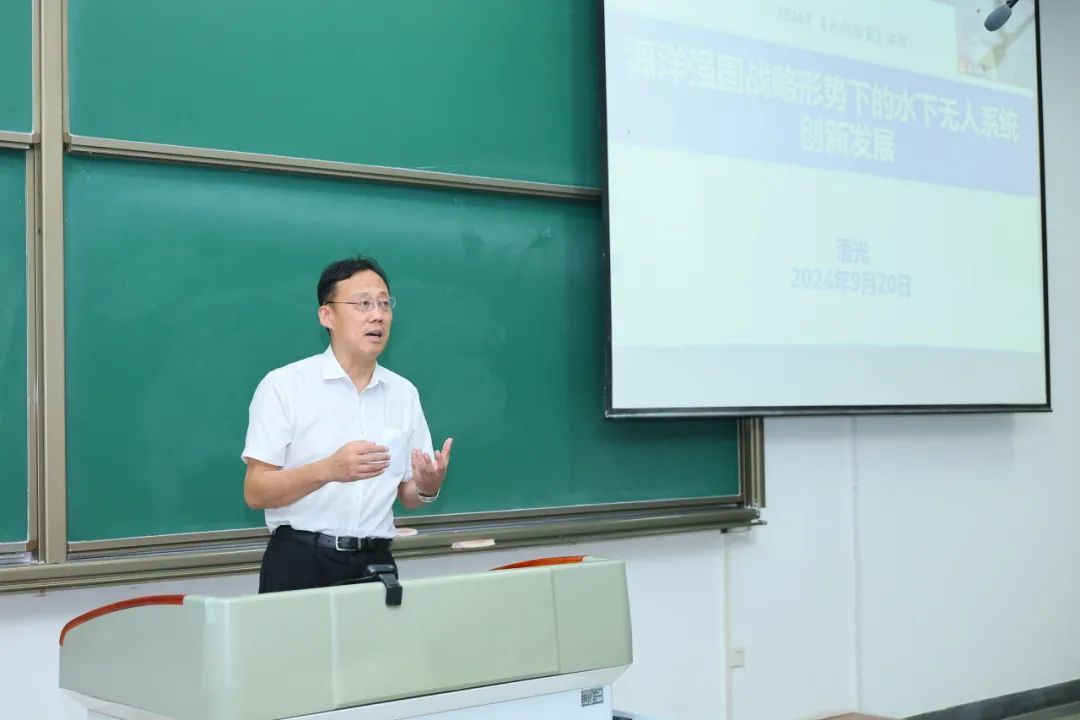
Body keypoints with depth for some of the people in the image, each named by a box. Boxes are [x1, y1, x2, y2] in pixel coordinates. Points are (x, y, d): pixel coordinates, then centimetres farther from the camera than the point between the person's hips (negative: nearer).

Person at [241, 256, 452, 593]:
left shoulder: (404, 393, 8)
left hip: (374, 564, 4)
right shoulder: (283, 385, -6)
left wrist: (428, 486, -9)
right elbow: (256, 493, -10)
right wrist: (328, 470, -25)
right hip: (300, 563, -4)